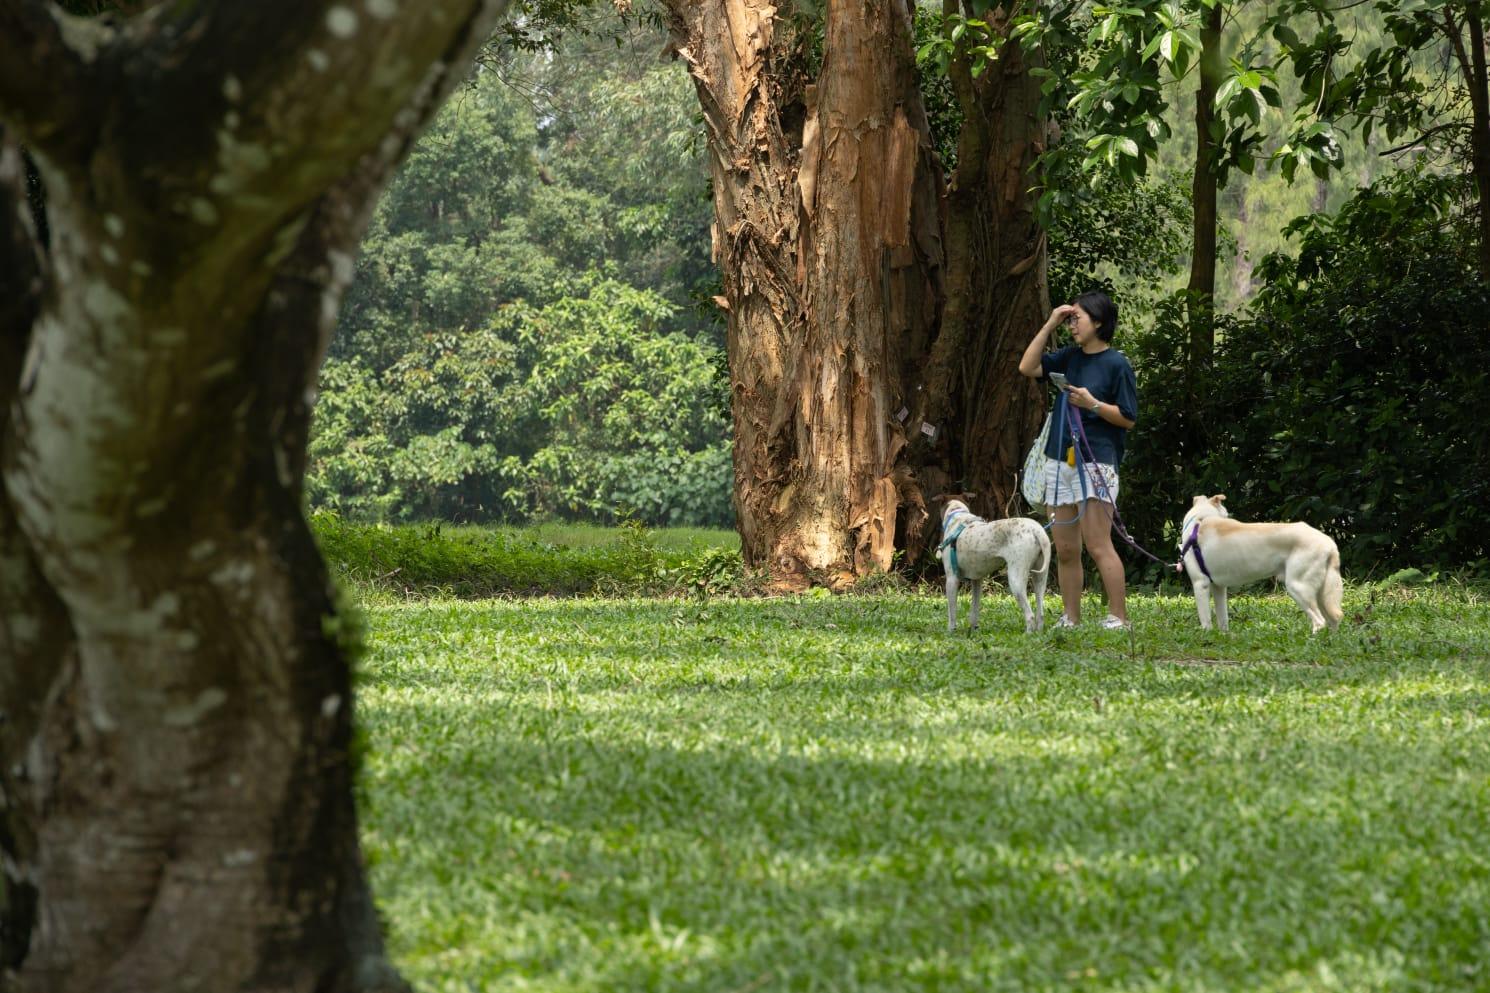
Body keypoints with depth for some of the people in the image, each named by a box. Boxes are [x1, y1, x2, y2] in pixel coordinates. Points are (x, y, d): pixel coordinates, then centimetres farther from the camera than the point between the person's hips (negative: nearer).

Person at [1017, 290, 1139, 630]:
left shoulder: (1116, 365, -5)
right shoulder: (1070, 356, 14)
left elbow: (1128, 419, -4)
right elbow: (1028, 367, 6)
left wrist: (1092, 404, -16)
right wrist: (1050, 325, 5)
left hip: (1095, 463, -7)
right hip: (1059, 461, 7)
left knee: (1098, 545, -13)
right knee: (1065, 549, 7)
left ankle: (1118, 618, -12)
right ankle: (1070, 619, 12)